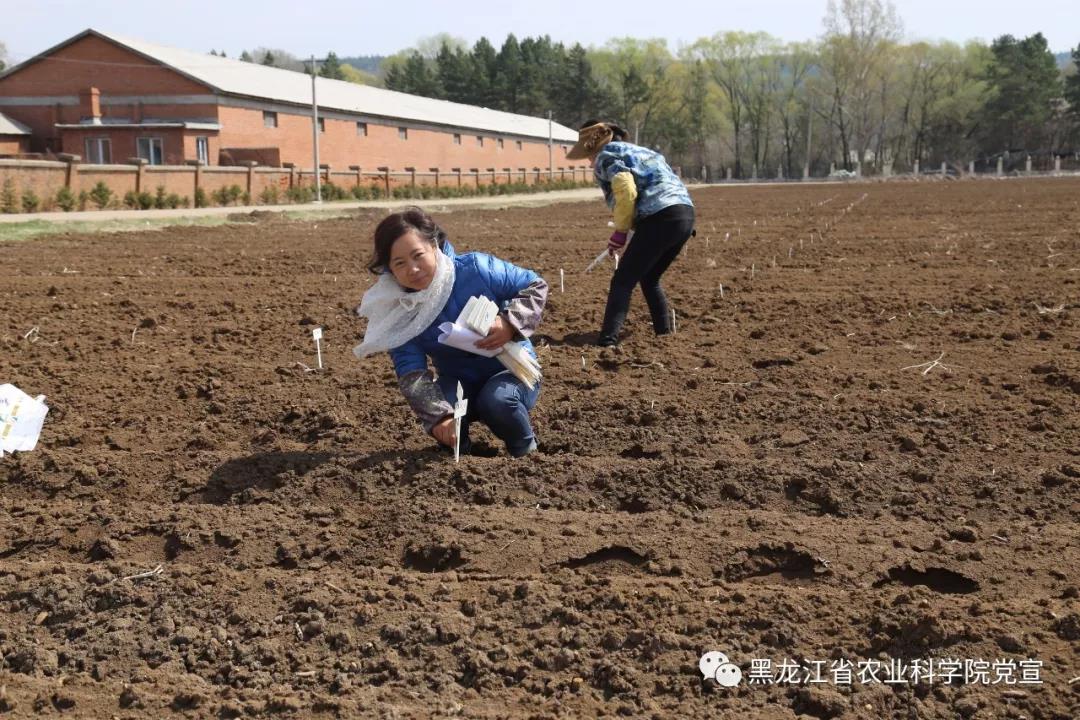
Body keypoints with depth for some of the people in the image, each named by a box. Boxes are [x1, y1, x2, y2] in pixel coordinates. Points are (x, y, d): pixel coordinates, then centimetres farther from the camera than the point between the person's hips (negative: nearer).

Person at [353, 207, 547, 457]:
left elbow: (536, 285, -10)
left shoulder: (477, 269, -23)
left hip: (512, 371, -2)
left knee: (497, 401, -35)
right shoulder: (398, 311, -15)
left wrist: (510, 323, -29)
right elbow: (412, 373, -23)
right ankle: (458, 452, 4)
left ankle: (526, 451, -3)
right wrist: (439, 416, -40)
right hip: (460, 381, 2)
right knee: (440, 408, -30)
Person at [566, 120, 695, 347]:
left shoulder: (606, 156, 5)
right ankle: (664, 332, 24)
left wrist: (620, 232, -3)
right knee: (650, 279, 23)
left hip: (660, 218, -8)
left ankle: (608, 340, -14)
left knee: (623, 281, -4)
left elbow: (626, 191, -13)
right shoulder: (641, 151, 31)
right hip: (686, 215, 8)